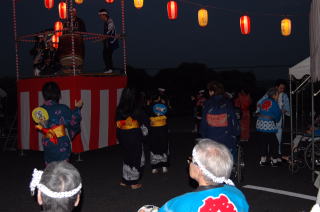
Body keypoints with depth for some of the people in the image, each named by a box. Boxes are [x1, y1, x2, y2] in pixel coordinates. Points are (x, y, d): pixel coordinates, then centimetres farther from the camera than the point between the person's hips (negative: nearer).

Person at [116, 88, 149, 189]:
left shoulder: (119, 109, -4)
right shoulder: (137, 110, -16)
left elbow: (117, 122, 0)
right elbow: (145, 122, -6)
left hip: (121, 135, 5)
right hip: (134, 136, -4)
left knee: (127, 156, 20)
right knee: (136, 158, 11)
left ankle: (125, 180, 27)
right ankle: (134, 183, 19)